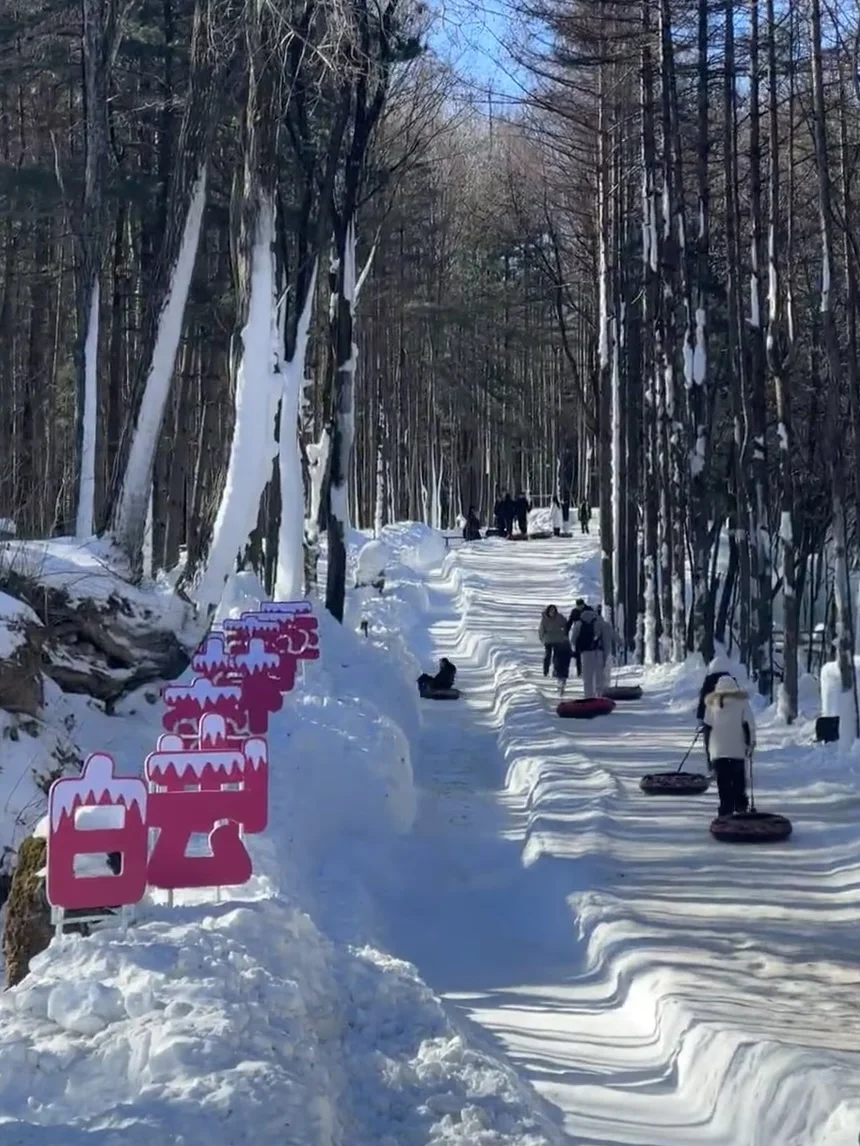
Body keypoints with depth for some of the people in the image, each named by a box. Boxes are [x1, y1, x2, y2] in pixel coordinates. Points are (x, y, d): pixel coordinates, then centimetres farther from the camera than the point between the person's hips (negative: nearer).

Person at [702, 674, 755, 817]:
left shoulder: (712, 704, 6)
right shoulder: (742, 703, 0)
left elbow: (707, 728, 7)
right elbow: (749, 725, -5)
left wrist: (708, 751, 13)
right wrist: (750, 743, 6)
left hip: (717, 751, 1)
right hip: (738, 750, -1)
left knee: (723, 782, 3)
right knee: (739, 780, 15)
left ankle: (726, 809, -2)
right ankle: (740, 806, 16)